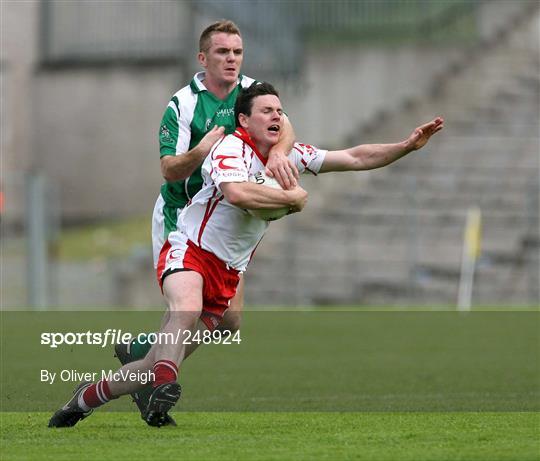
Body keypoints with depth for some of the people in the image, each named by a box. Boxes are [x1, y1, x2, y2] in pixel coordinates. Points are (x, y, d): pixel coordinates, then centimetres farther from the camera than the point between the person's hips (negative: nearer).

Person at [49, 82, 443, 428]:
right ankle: (164, 388, -50)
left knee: (161, 361, 2)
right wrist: (292, 197, -23)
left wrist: (408, 145, -3)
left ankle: (86, 398, 15)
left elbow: (356, 158, 8)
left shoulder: (290, 156, 8)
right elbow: (237, 193, -34)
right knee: (187, 310, -41)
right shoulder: (231, 148, -14)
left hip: (228, 274, 6)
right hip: (189, 252, -6)